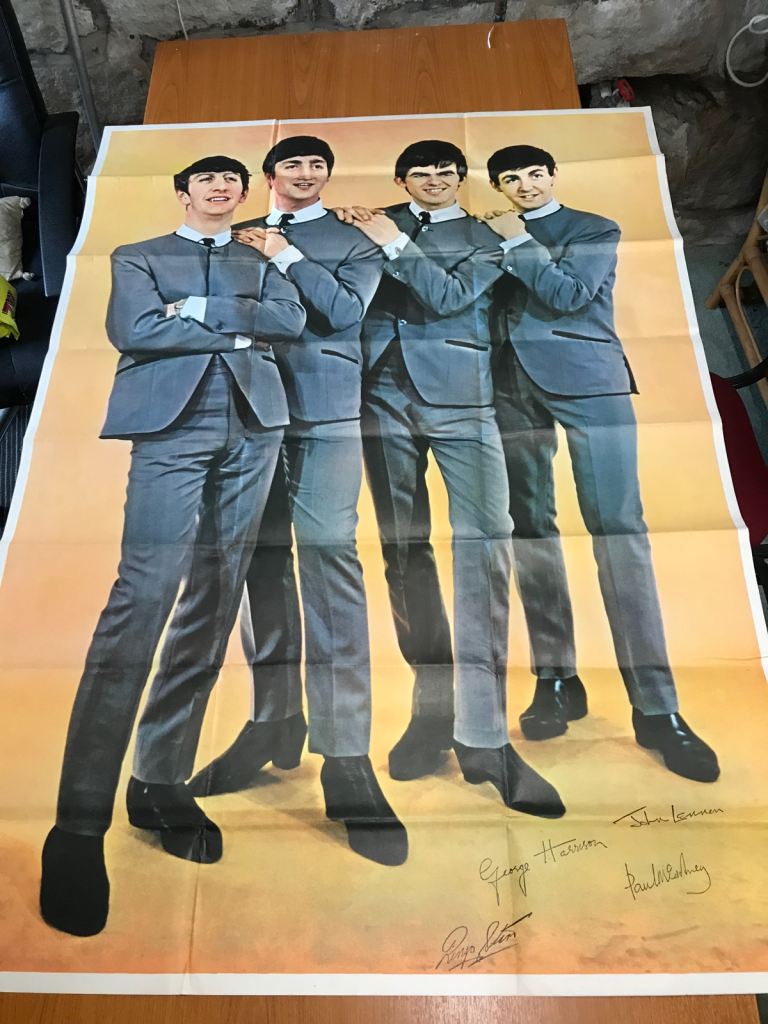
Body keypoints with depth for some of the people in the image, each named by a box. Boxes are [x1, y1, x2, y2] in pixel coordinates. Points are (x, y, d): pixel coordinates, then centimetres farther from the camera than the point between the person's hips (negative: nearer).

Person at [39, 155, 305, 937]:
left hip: (252, 427, 4)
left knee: (217, 599, -1)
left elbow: (291, 320, 5)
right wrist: (237, 331, -2)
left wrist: (202, 311, -2)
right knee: (144, 594, -16)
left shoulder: (260, 263, 25)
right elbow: (131, 330, -3)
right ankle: (80, 822, -12)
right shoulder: (137, 257, 17)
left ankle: (161, 784, 8)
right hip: (173, 426, -3)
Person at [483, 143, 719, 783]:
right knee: (531, 529, 0)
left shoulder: (596, 230, 10)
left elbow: (566, 293, -7)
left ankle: (656, 706, -9)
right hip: (513, 387, 4)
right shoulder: (491, 236, 20)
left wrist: (518, 243, -1)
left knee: (619, 528, -11)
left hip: (587, 381, -3)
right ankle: (556, 680, 9)